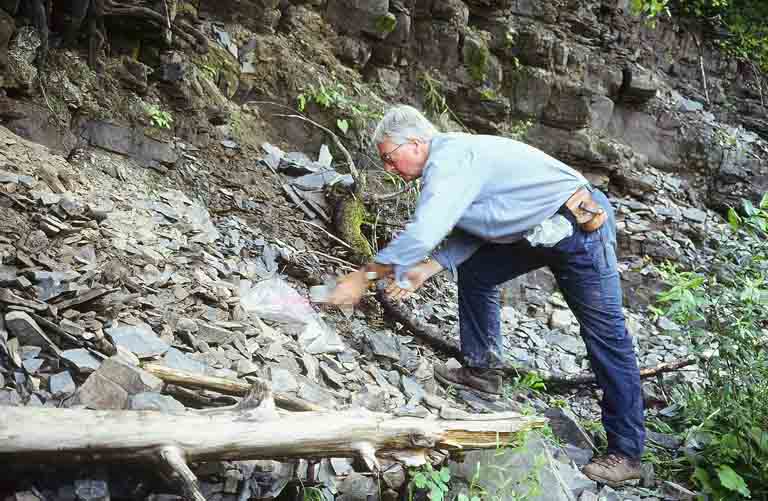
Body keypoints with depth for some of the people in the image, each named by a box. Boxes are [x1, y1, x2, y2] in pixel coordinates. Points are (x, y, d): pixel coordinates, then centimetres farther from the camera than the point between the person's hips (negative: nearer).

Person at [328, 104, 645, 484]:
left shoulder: (451, 158, -21)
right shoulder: (449, 161, 10)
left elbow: (422, 234, -31)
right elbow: (470, 232, 11)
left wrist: (363, 277, -24)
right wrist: (427, 269, -1)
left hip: (580, 228, -10)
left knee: (605, 335, -5)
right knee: (473, 273, 14)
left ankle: (627, 453, 2)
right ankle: (483, 371, 23)